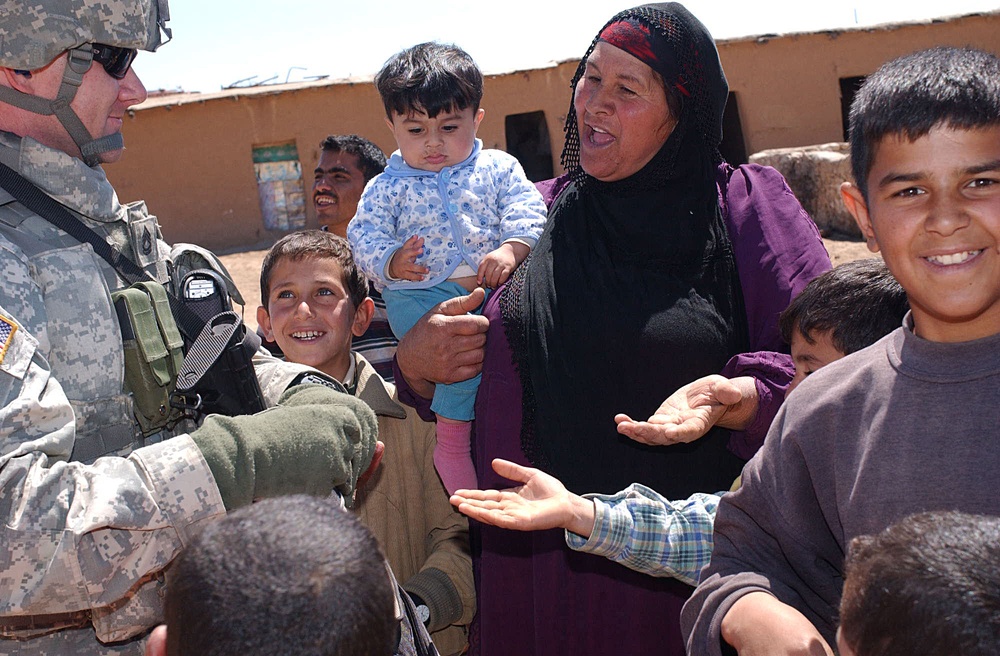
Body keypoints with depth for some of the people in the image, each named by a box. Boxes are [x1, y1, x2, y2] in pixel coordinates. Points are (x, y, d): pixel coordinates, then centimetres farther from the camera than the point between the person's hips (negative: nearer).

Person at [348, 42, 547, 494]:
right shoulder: (387, 188, 14)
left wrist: (512, 248, -17)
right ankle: (452, 442, -15)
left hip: (490, 284, 3)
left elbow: (526, 211, 4)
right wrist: (390, 262, -16)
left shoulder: (497, 169, 14)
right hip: (420, 292, -3)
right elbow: (365, 236, 6)